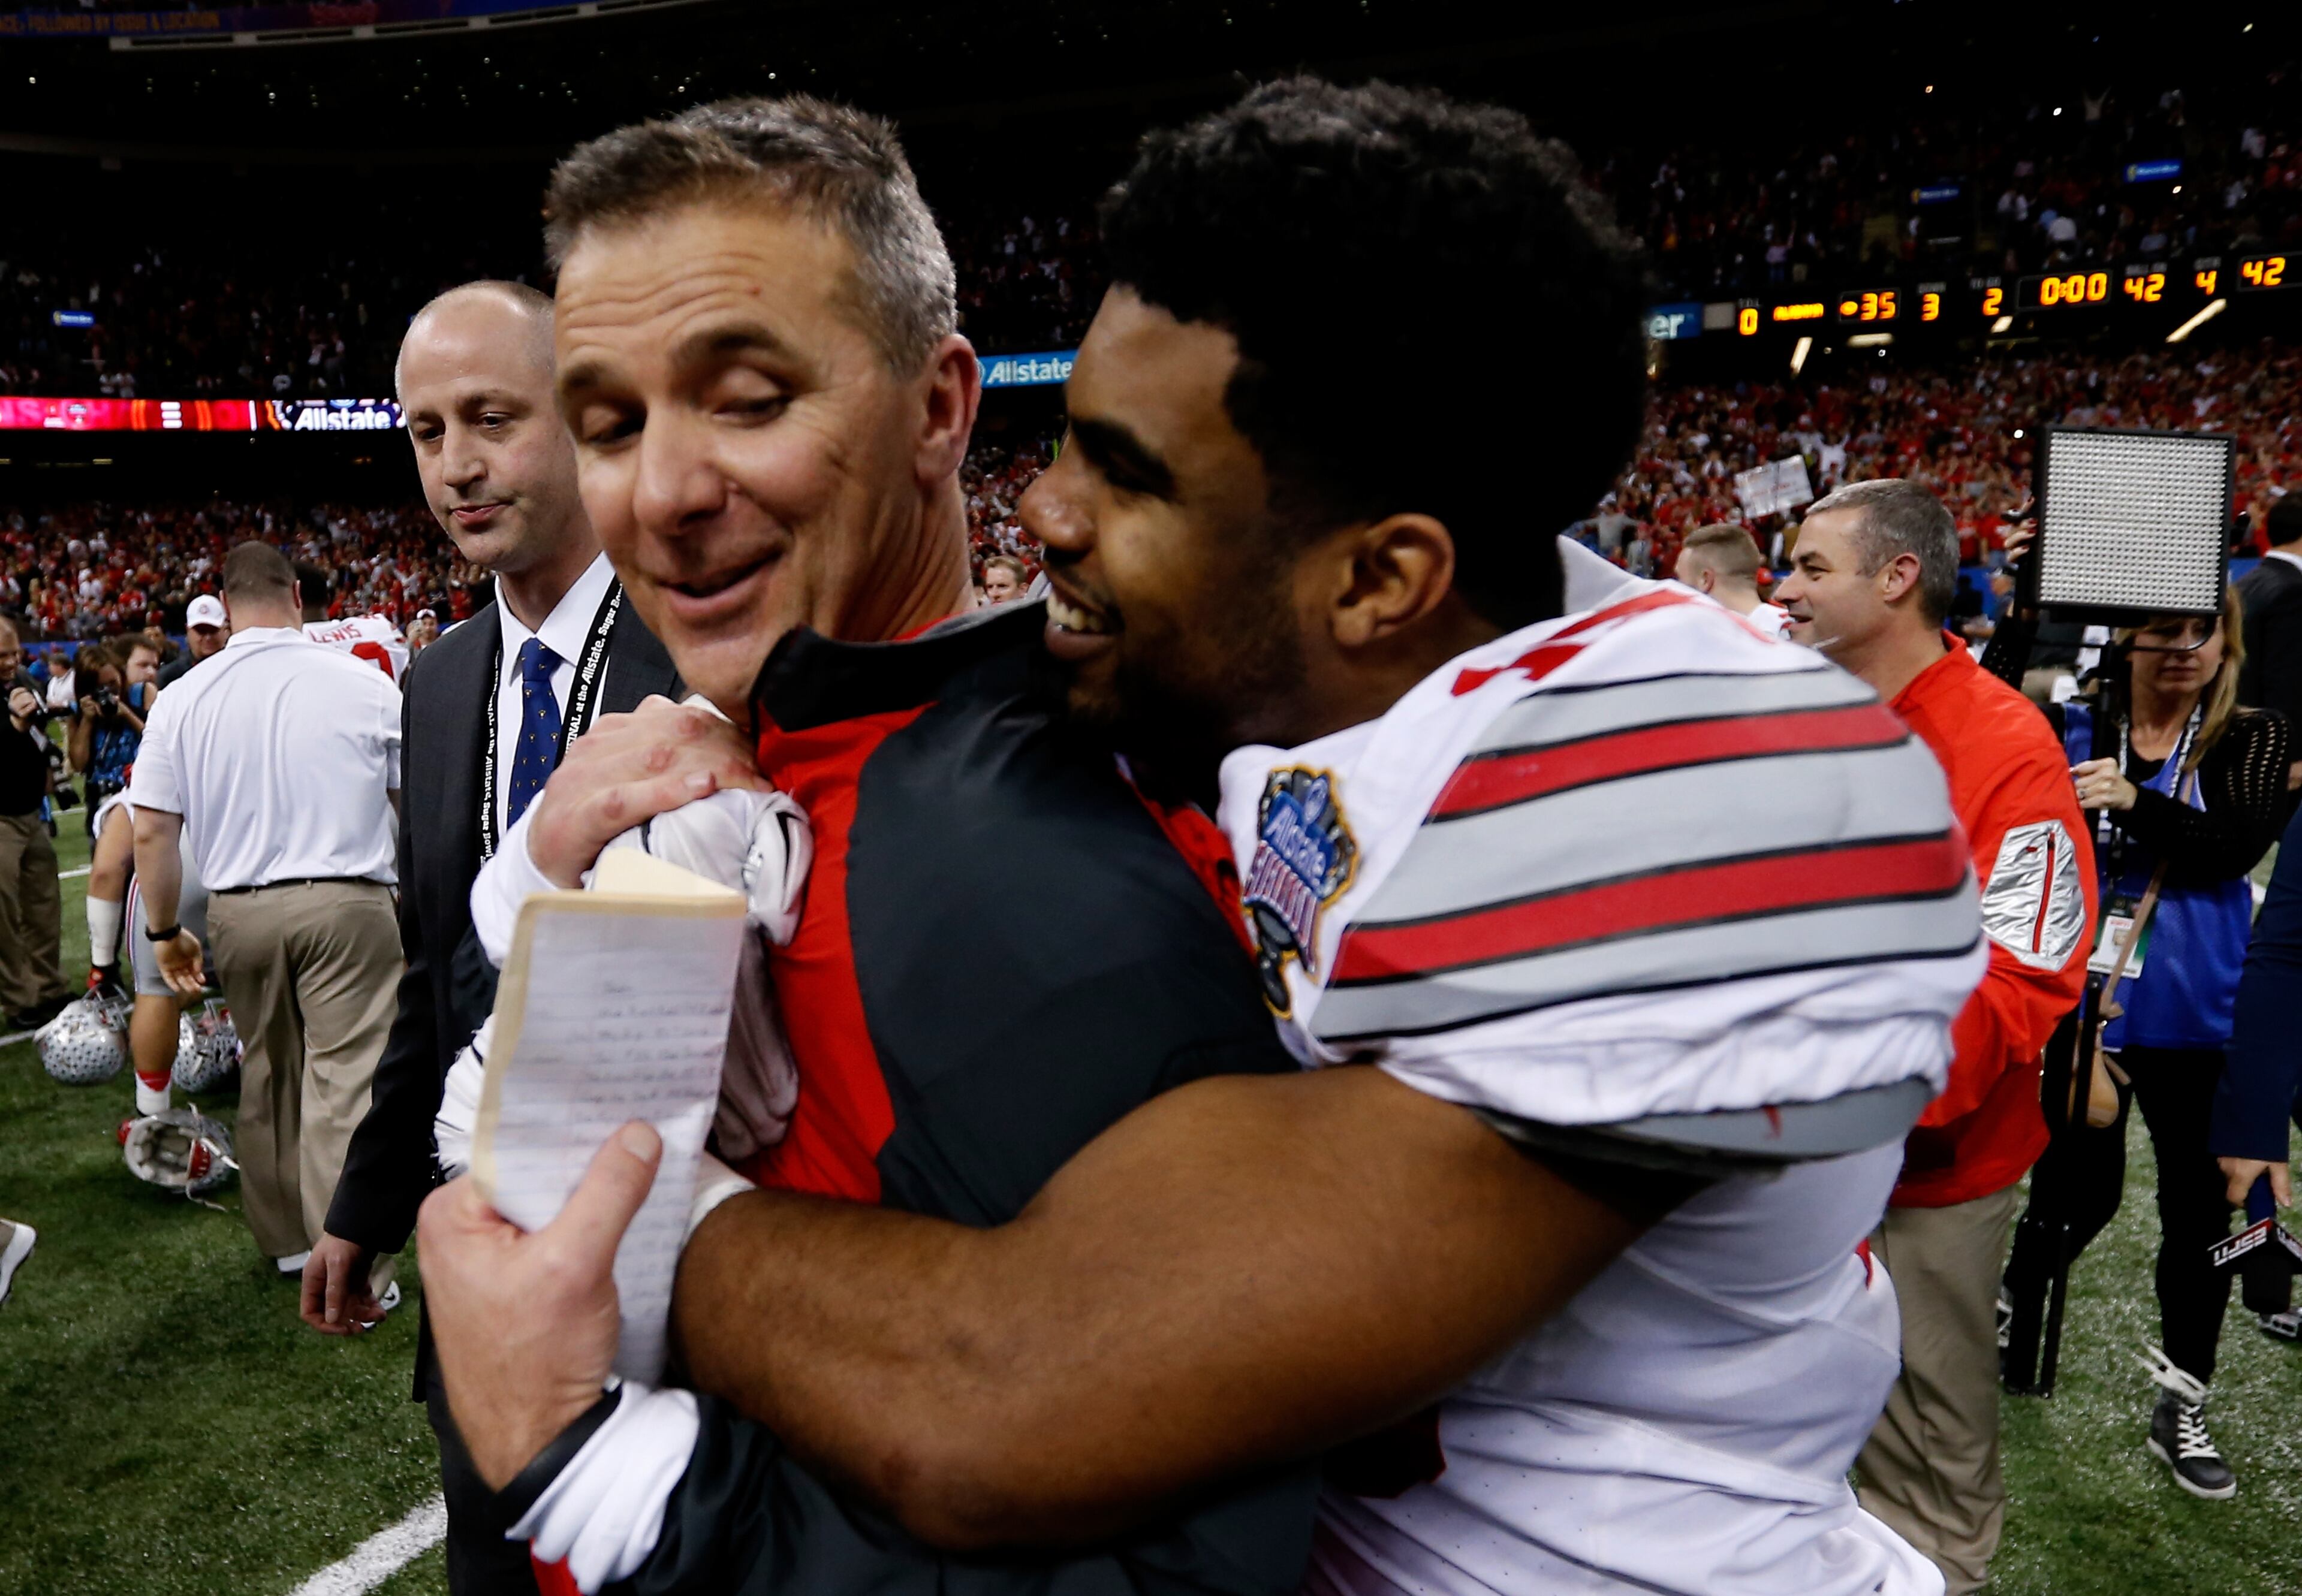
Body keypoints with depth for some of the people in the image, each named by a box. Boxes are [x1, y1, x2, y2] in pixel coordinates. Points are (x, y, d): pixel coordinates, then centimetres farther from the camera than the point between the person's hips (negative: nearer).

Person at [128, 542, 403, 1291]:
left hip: (239, 912, 4)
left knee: (265, 1077, 18)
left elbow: (151, 832, 2)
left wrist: (163, 931, 14)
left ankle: (285, 1241, 31)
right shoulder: (363, 683, -4)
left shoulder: (183, 698, 2)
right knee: (342, 1084, -3)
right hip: (345, 904, -3)